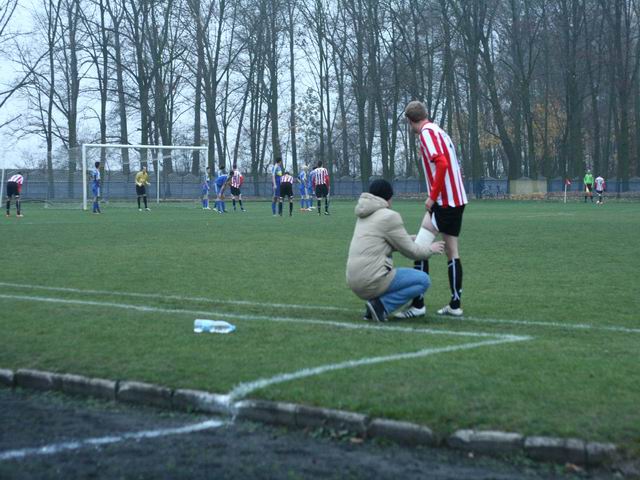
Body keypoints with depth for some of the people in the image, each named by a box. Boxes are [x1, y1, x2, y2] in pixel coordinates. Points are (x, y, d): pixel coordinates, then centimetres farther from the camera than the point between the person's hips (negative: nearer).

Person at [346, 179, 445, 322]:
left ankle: (374, 300, 9)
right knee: (423, 280, 1)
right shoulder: (389, 216, -8)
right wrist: (430, 249, 15)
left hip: (355, 281, 9)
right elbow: (411, 251, -2)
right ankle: (382, 305, -10)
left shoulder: (365, 216, 17)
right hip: (372, 280, -9)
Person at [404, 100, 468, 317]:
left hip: (443, 201, -9)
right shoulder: (440, 132, 18)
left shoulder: (427, 132, -9)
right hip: (457, 201, 9)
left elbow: (442, 163, -23)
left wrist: (433, 197, -18)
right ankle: (455, 305, 15)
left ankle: (417, 304, -11)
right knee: (452, 252, 12)